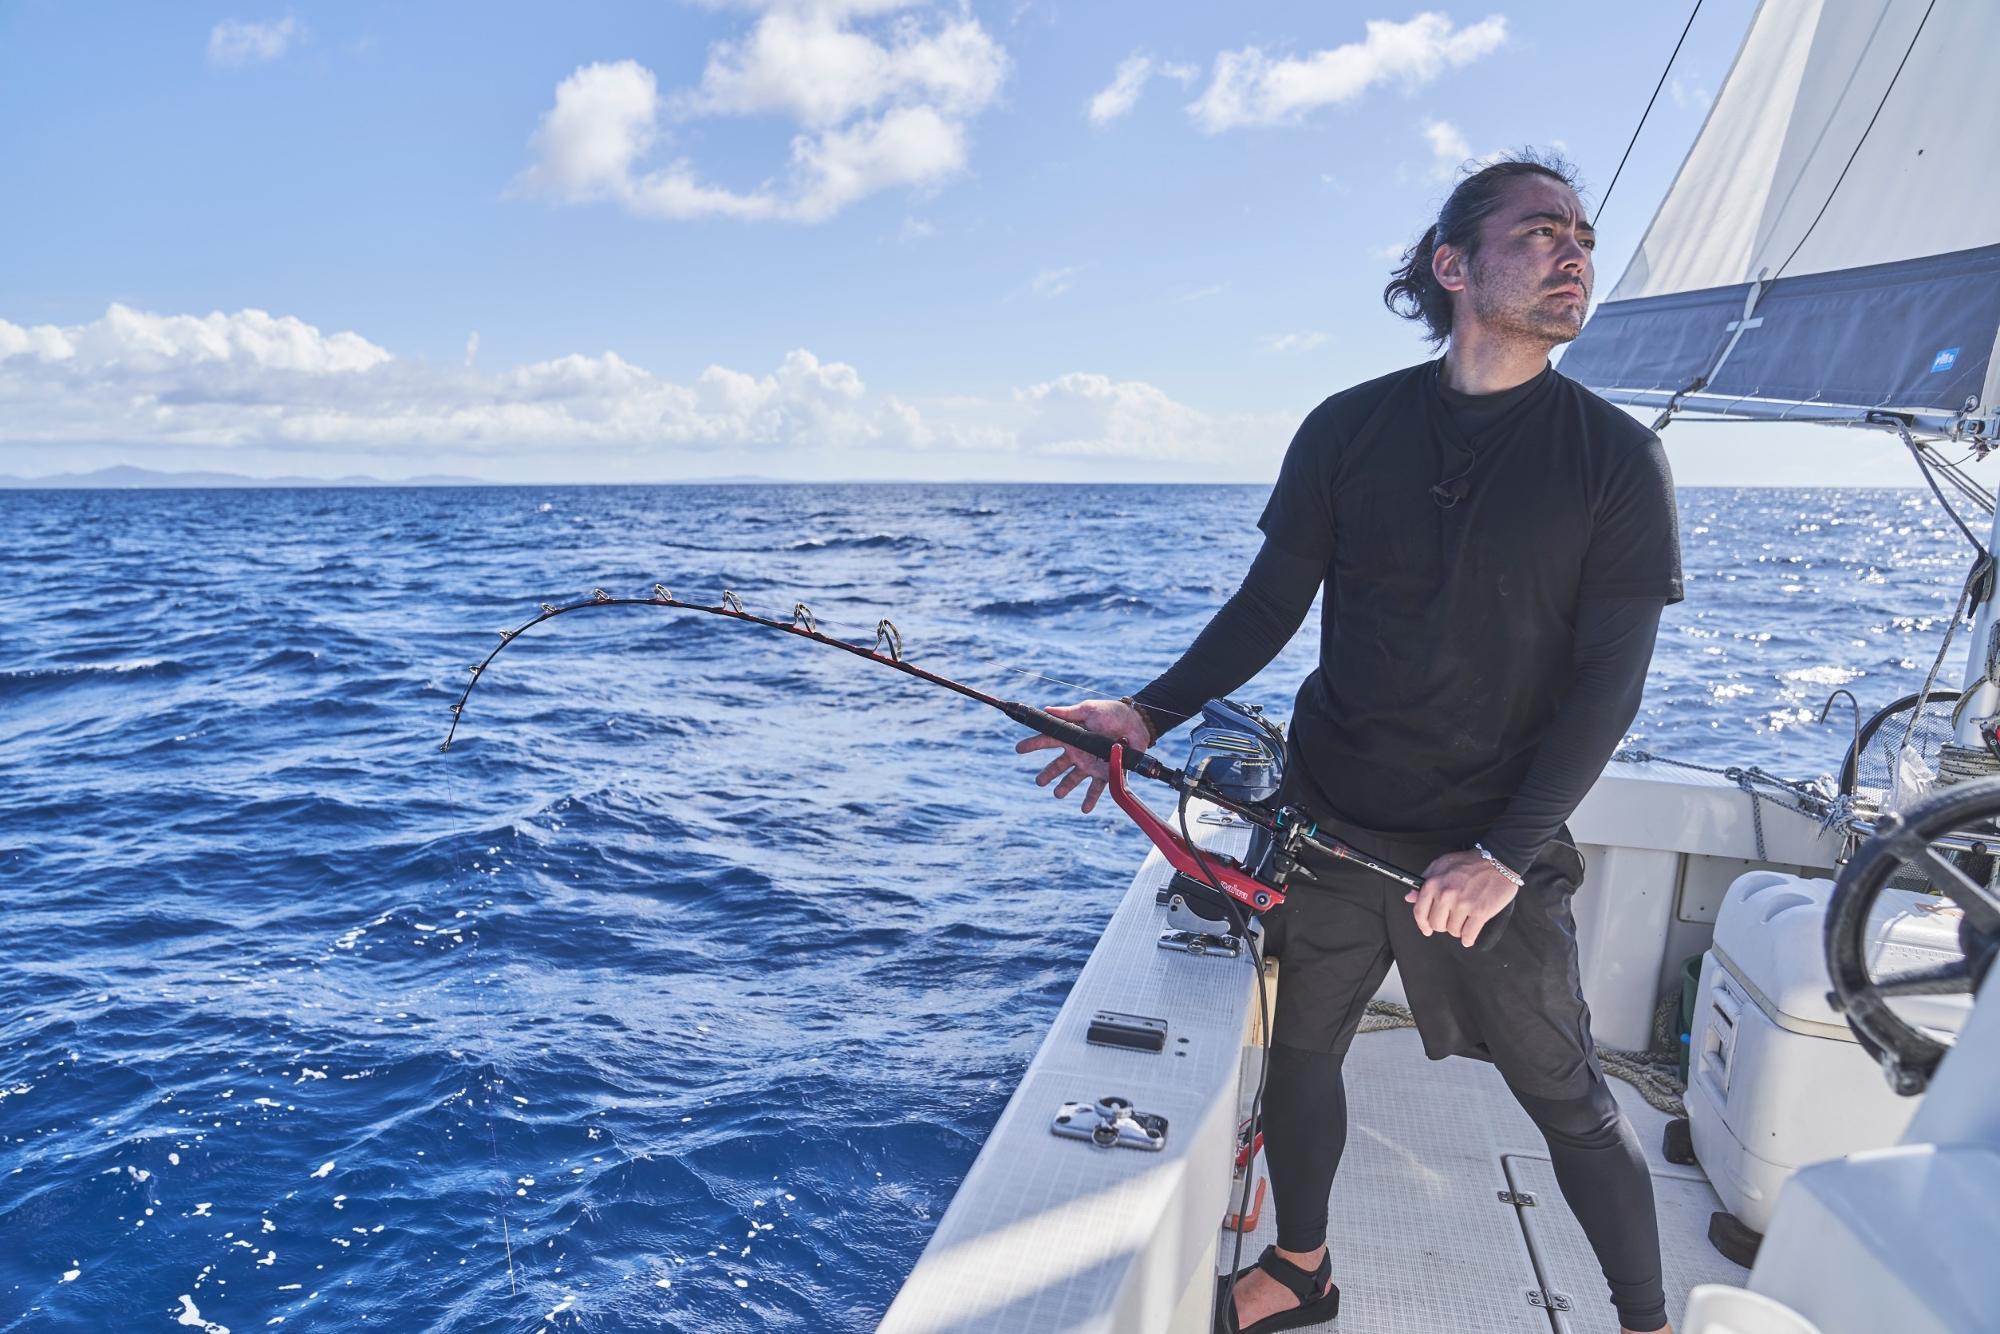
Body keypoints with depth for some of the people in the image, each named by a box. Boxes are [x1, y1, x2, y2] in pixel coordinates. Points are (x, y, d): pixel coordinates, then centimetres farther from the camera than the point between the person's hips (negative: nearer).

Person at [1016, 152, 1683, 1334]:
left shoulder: (1618, 460, -6)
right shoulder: (1349, 429, 0)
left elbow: (1610, 682, -9)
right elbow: (1270, 607, 3)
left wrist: (1506, 853, -19)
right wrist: (1152, 714, -10)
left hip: (1497, 848, -2)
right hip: (1328, 824, 3)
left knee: (1569, 1095, 9)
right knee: (1299, 1050, 14)